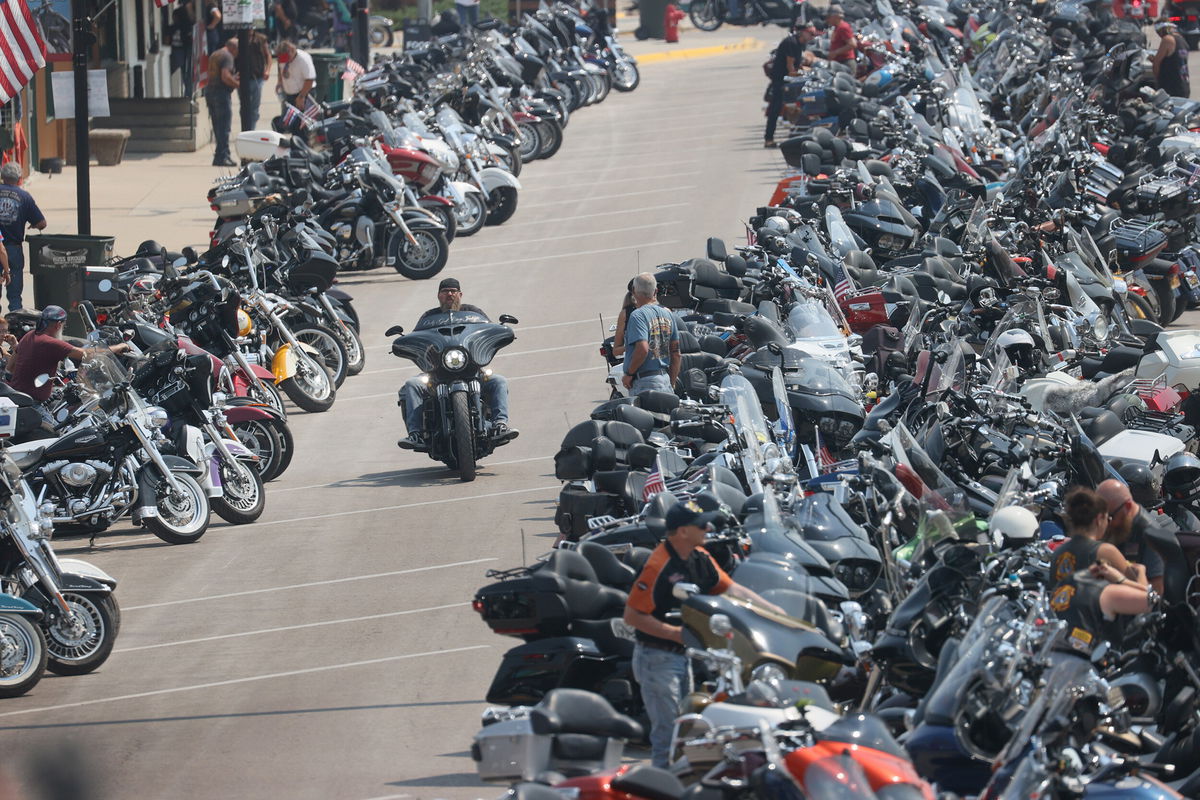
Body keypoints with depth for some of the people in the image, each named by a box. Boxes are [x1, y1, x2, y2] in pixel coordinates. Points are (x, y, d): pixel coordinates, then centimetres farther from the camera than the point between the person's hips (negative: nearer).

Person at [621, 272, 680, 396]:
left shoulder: (638, 315, -13)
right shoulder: (667, 314, 12)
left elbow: (642, 349, -25)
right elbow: (676, 354, 15)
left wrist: (629, 374, -12)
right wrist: (671, 384, 21)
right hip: (665, 379, 8)